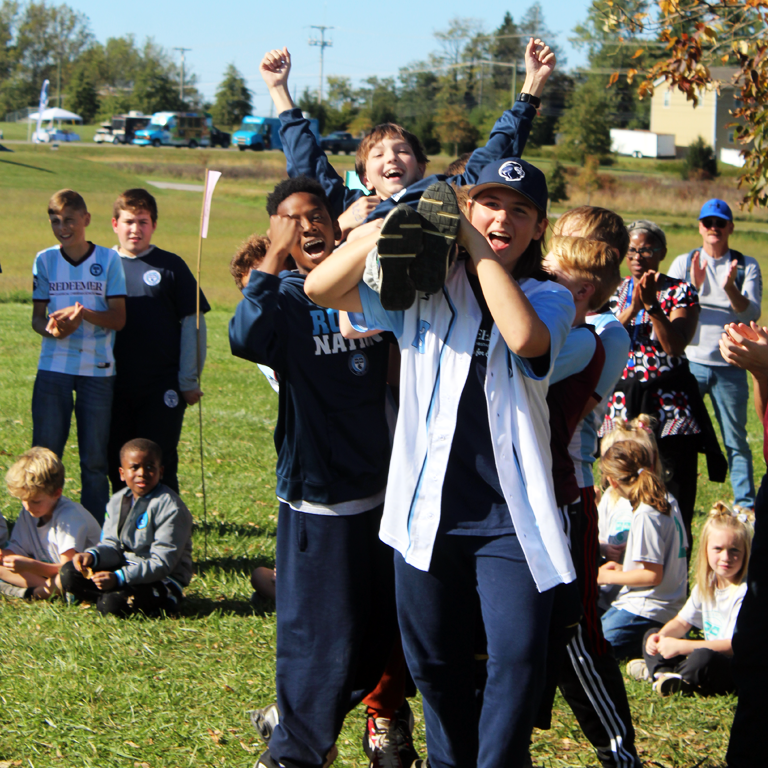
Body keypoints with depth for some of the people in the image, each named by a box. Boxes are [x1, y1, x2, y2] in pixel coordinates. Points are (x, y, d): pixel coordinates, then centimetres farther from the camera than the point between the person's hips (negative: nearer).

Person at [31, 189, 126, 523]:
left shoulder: (108, 260, 1)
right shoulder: (45, 260, 6)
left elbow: (118, 318, -2)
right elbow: (37, 317, 8)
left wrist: (84, 313, -20)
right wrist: (51, 329, -15)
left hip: (97, 370, -1)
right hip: (53, 368, 1)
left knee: (94, 458, 2)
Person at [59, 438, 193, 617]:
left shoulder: (169, 507, -18)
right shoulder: (118, 501, 6)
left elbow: (162, 563, -23)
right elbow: (112, 545, 8)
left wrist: (118, 578, -32)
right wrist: (92, 555, -18)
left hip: (162, 581, -7)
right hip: (126, 568, 7)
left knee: (111, 604, -31)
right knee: (69, 573, -4)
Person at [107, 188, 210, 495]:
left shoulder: (170, 266, 2)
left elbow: (193, 322, 2)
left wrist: (190, 380, -3)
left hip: (162, 387, -2)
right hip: (114, 386, 2)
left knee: (159, 465, -3)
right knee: (117, 466, 7)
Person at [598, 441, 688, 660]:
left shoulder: (645, 515, -18)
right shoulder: (669, 503, 10)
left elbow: (653, 575, -18)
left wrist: (608, 577, -7)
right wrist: (623, 568, 19)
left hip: (647, 612, -10)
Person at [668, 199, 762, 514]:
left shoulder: (747, 266, 6)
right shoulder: (684, 263, 8)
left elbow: (752, 313, -5)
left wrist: (730, 288, -24)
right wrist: (693, 286, -19)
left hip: (730, 366, -1)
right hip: (690, 362, 1)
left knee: (736, 440, 2)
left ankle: (746, 507, 7)